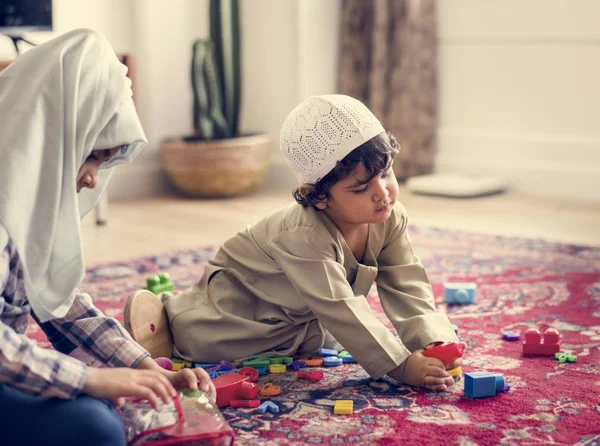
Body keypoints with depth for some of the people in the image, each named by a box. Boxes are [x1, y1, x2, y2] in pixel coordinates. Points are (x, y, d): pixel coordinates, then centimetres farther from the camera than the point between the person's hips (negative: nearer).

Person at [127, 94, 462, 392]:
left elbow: (408, 286, -23)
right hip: (238, 304, -7)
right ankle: (159, 309, 13)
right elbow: (340, 310, -45)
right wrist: (401, 366, -49)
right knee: (194, 337, -21)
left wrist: (433, 342, -40)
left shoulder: (391, 219, -21)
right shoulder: (304, 235, -42)